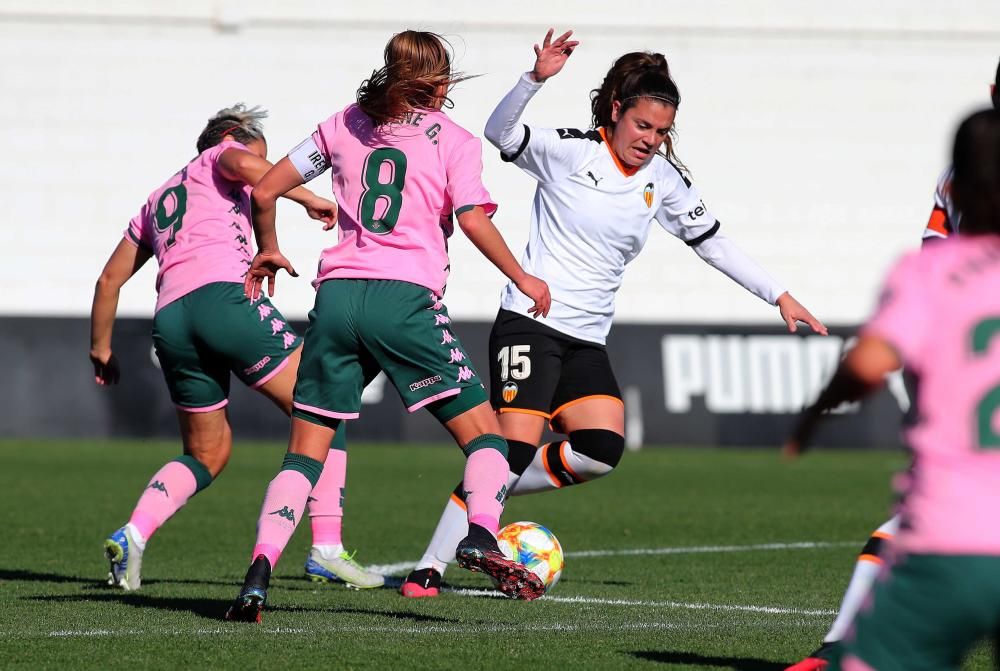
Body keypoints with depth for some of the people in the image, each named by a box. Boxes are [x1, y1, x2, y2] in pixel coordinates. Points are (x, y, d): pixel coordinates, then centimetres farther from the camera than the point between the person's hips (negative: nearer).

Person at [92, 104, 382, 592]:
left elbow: (109, 280, 34)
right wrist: (307, 198, 0)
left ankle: (131, 536, -3)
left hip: (169, 318, 7)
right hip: (222, 295, -7)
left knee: (207, 454, 19)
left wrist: (101, 348, 42)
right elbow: (245, 166, -8)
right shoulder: (219, 157, 18)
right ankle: (326, 548, -12)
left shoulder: (157, 201, 35)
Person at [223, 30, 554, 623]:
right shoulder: (453, 140, 8)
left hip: (337, 296, 3)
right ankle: (482, 538, -22)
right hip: (407, 299, -3)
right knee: (485, 435, 4)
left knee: (305, 455, 9)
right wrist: (522, 279, 6)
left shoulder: (346, 125, 18)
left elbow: (265, 191, 19)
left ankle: (259, 573, -8)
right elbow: (473, 220, -6)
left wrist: (268, 251, 36)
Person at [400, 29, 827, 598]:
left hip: (588, 342, 6)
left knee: (603, 452, -14)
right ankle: (429, 570, -12)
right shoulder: (569, 151, -9)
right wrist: (537, 78, -39)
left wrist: (779, 296, 14)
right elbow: (500, 133, -23)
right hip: (531, 323, -6)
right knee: (515, 448, -17)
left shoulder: (663, 180, 7)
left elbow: (713, 243, 16)